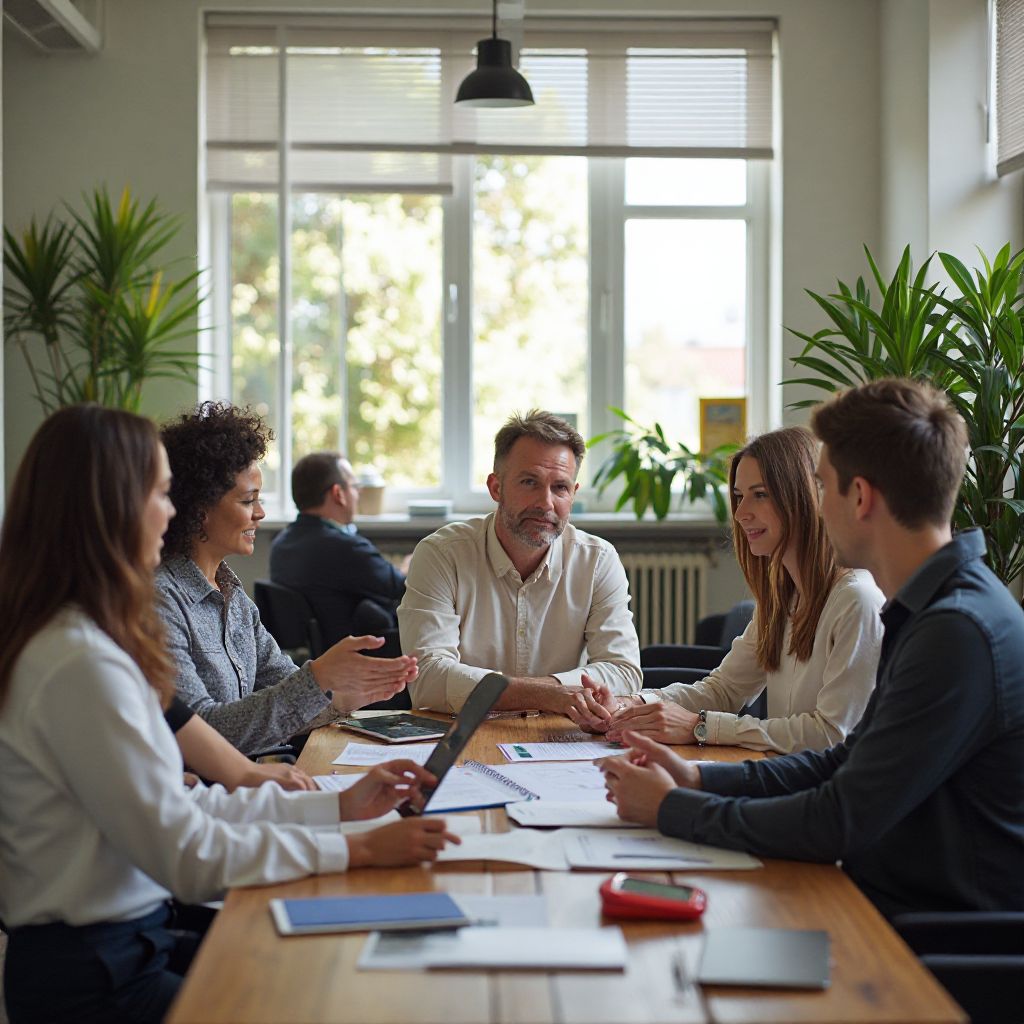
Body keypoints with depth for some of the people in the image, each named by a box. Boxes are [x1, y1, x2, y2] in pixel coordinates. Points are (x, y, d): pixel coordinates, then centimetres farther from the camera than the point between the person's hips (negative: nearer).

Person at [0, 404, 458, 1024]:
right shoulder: (80, 666, -23)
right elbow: (186, 854, -22)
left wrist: (340, 805, 7)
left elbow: (172, 809, 8)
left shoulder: (89, 643, 8)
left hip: (134, 941, 9)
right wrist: (357, 849, -16)